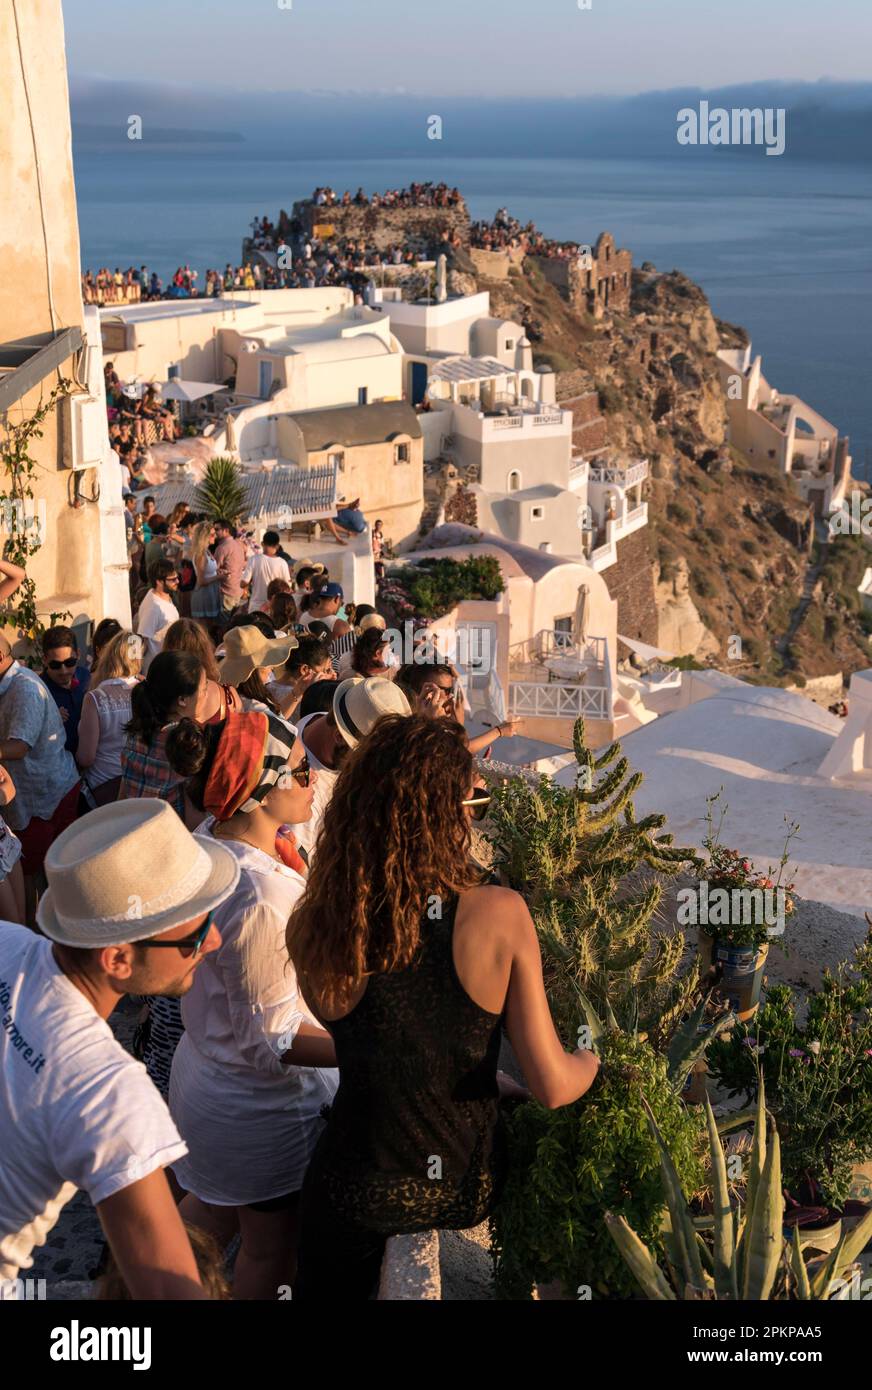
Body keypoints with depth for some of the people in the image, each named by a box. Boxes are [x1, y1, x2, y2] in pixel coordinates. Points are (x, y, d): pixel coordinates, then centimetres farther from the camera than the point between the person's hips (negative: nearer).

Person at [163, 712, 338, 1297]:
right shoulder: (260, 900, -38)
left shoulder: (211, 837, -9)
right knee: (271, 1251, 19)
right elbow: (271, 1041, -28)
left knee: (214, 1209, 32)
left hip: (206, 1071, 8)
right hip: (264, 1109, -8)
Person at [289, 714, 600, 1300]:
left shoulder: (312, 930, -20)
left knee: (330, 1285, 27)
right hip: (468, 1185, 1)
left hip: (357, 1192, 0)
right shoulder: (501, 915, -22)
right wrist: (590, 1060, 5)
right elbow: (553, 1087, -17)